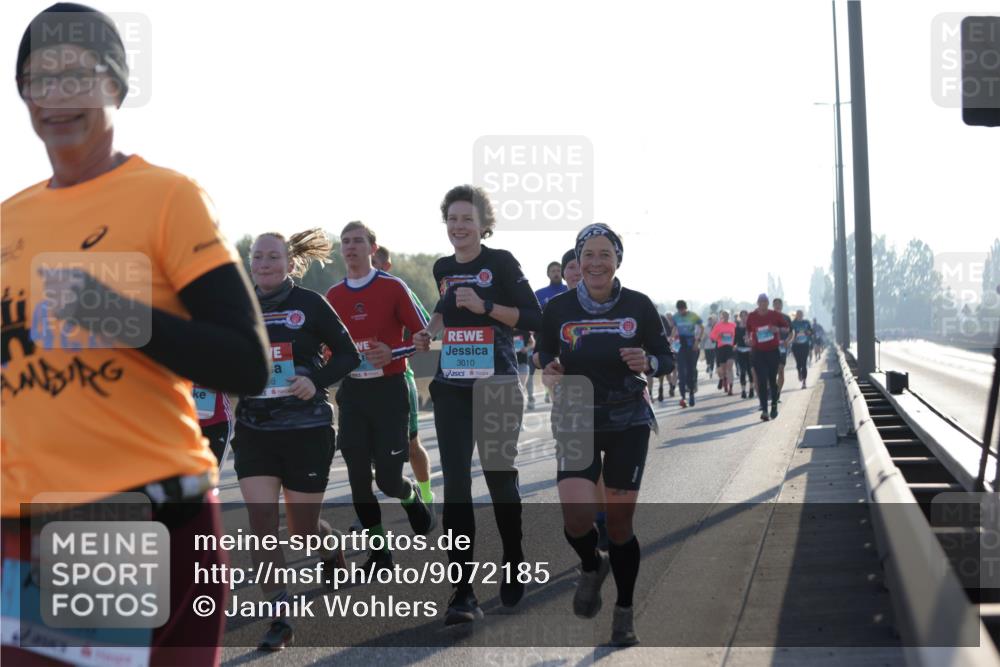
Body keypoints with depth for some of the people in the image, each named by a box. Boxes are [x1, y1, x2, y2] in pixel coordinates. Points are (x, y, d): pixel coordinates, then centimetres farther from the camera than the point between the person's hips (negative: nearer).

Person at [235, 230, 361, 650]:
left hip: (307, 429, -2)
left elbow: (348, 354, -1)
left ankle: (331, 547, 44)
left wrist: (316, 380, -16)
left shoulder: (309, 304, -4)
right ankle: (281, 619, -5)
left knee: (302, 529, 7)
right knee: (261, 521, -11)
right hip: (254, 429, 3)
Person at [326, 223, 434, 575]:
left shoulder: (393, 287, -6)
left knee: (388, 478, -6)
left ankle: (415, 499, 29)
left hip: (389, 390, -4)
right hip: (351, 392, 4)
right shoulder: (333, 295, 7)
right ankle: (379, 552, 10)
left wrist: (392, 353, -18)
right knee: (358, 476, 0)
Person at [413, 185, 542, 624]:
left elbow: (533, 318, -10)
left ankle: (514, 568, 30)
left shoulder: (500, 262, -5)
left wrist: (485, 307, -19)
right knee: (455, 484, -6)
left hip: (497, 386, -4)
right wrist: (430, 333, 10)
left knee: (500, 477, 6)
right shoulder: (443, 269, 10)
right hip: (451, 387, 4)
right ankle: (463, 592, -7)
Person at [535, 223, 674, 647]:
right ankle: (591, 568, 19)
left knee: (620, 520, 3)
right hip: (576, 421, 0)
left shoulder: (639, 306, -3)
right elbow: (544, 354, 12)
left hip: (628, 422, 0)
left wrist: (647, 363, -17)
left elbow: (667, 359, 5)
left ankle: (624, 615, 21)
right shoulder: (558, 309, -2)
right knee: (577, 513, -17)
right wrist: (549, 370, -10)